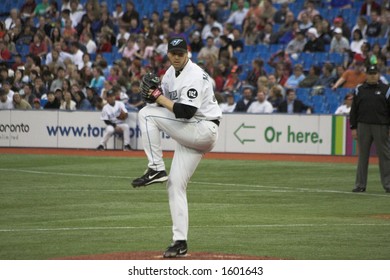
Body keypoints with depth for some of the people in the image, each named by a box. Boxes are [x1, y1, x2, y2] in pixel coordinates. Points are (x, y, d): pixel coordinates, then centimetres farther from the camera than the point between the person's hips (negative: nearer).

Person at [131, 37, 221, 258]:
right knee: (175, 185, 5)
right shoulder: (171, 73, 11)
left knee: (146, 114, -18)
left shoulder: (195, 76, -17)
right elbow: (164, 100, 16)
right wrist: (153, 89, -5)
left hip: (204, 131, -9)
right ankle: (181, 242, 7)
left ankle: (156, 169, -15)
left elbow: (186, 112, -26)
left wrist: (158, 98, -18)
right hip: (188, 135, 9)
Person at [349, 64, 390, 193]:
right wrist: (353, 128, 3)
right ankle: (360, 185, 9)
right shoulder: (359, 90, 10)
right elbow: (354, 110, 10)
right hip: (363, 126, 2)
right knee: (362, 156, 4)